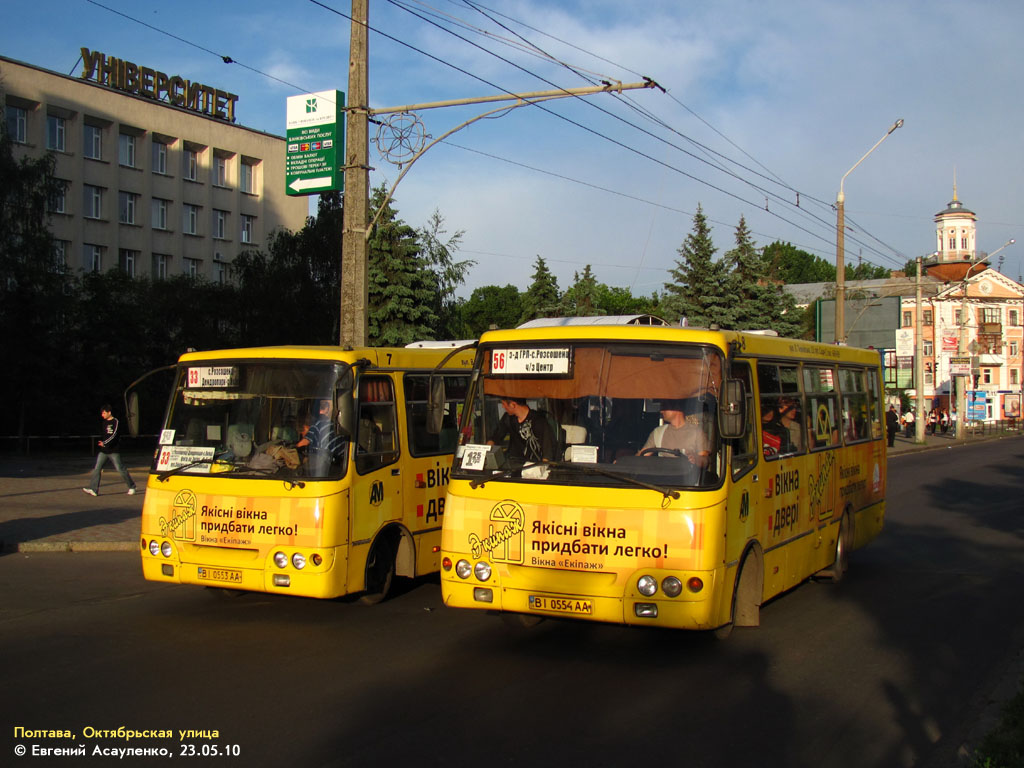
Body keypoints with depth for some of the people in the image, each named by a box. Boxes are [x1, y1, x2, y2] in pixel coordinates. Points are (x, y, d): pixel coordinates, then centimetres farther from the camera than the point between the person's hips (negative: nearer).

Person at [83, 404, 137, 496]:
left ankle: (131, 486, 9)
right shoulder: (104, 422, 14)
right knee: (97, 468, -4)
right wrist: (100, 441, 12)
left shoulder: (115, 422, -8)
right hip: (103, 451, 7)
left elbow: (114, 436, -18)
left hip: (113, 451, -7)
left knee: (120, 468, -4)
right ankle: (93, 489, -6)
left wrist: (104, 443, -23)